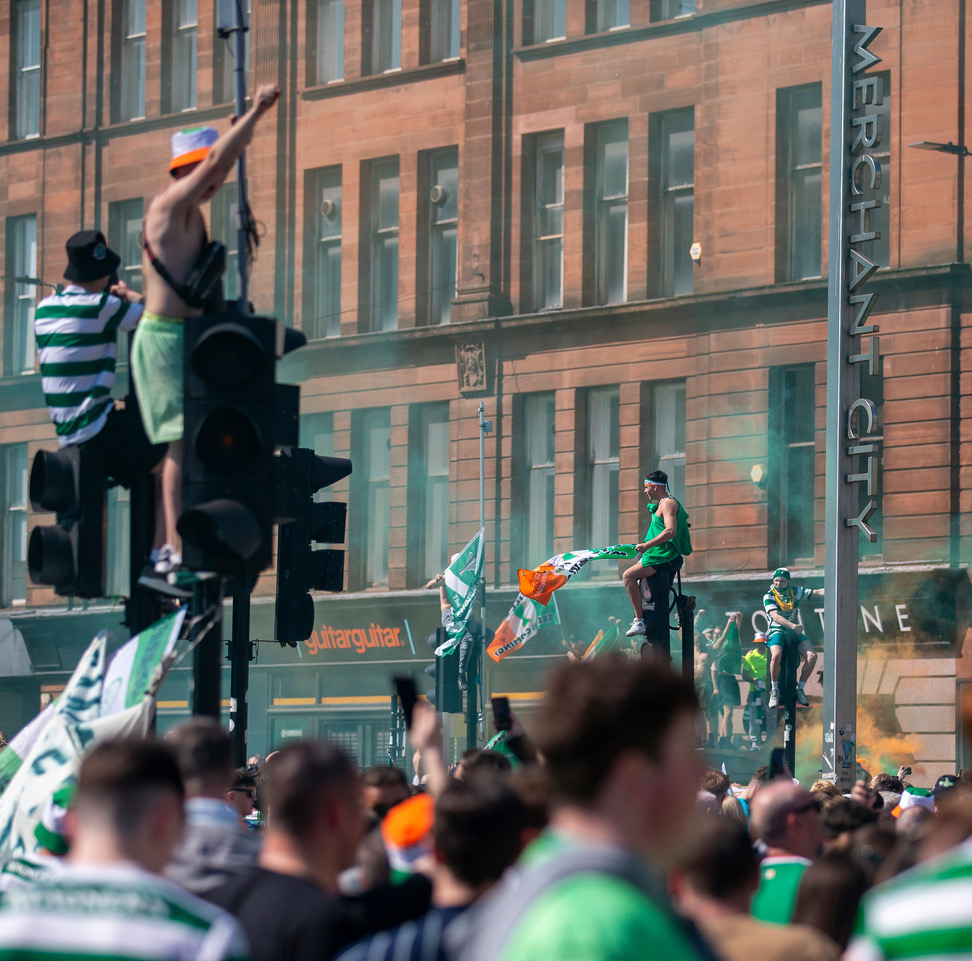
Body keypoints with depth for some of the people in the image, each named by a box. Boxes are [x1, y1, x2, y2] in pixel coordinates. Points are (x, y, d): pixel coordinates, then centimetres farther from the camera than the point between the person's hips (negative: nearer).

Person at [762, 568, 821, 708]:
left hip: (795, 630, 4)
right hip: (777, 630, -4)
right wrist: (793, 626, -36)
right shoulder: (769, 596, -8)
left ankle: (800, 689, -1)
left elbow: (817, 593, 7)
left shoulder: (796, 592, 4)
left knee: (812, 656, -18)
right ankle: (774, 690, -16)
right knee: (776, 656, -35)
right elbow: (775, 617, -21)